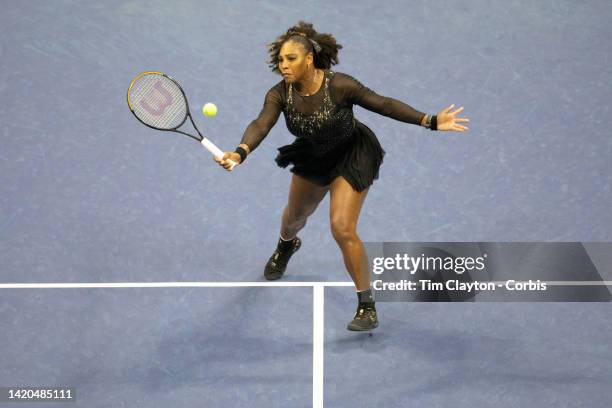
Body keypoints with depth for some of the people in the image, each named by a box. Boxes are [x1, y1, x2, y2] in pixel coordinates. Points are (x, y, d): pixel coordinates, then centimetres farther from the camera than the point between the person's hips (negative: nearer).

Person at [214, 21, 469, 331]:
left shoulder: (339, 86, -32)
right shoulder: (280, 94, -23)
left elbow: (384, 104, -25)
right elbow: (261, 125, -38)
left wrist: (430, 121, -33)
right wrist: (240, 152, -59)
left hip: (352, 157, -5)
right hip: (312, 157, 5)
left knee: (342, 228, -18)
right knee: (295, 216, 26)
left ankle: (367, 305, -2)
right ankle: (286, 246, 67)